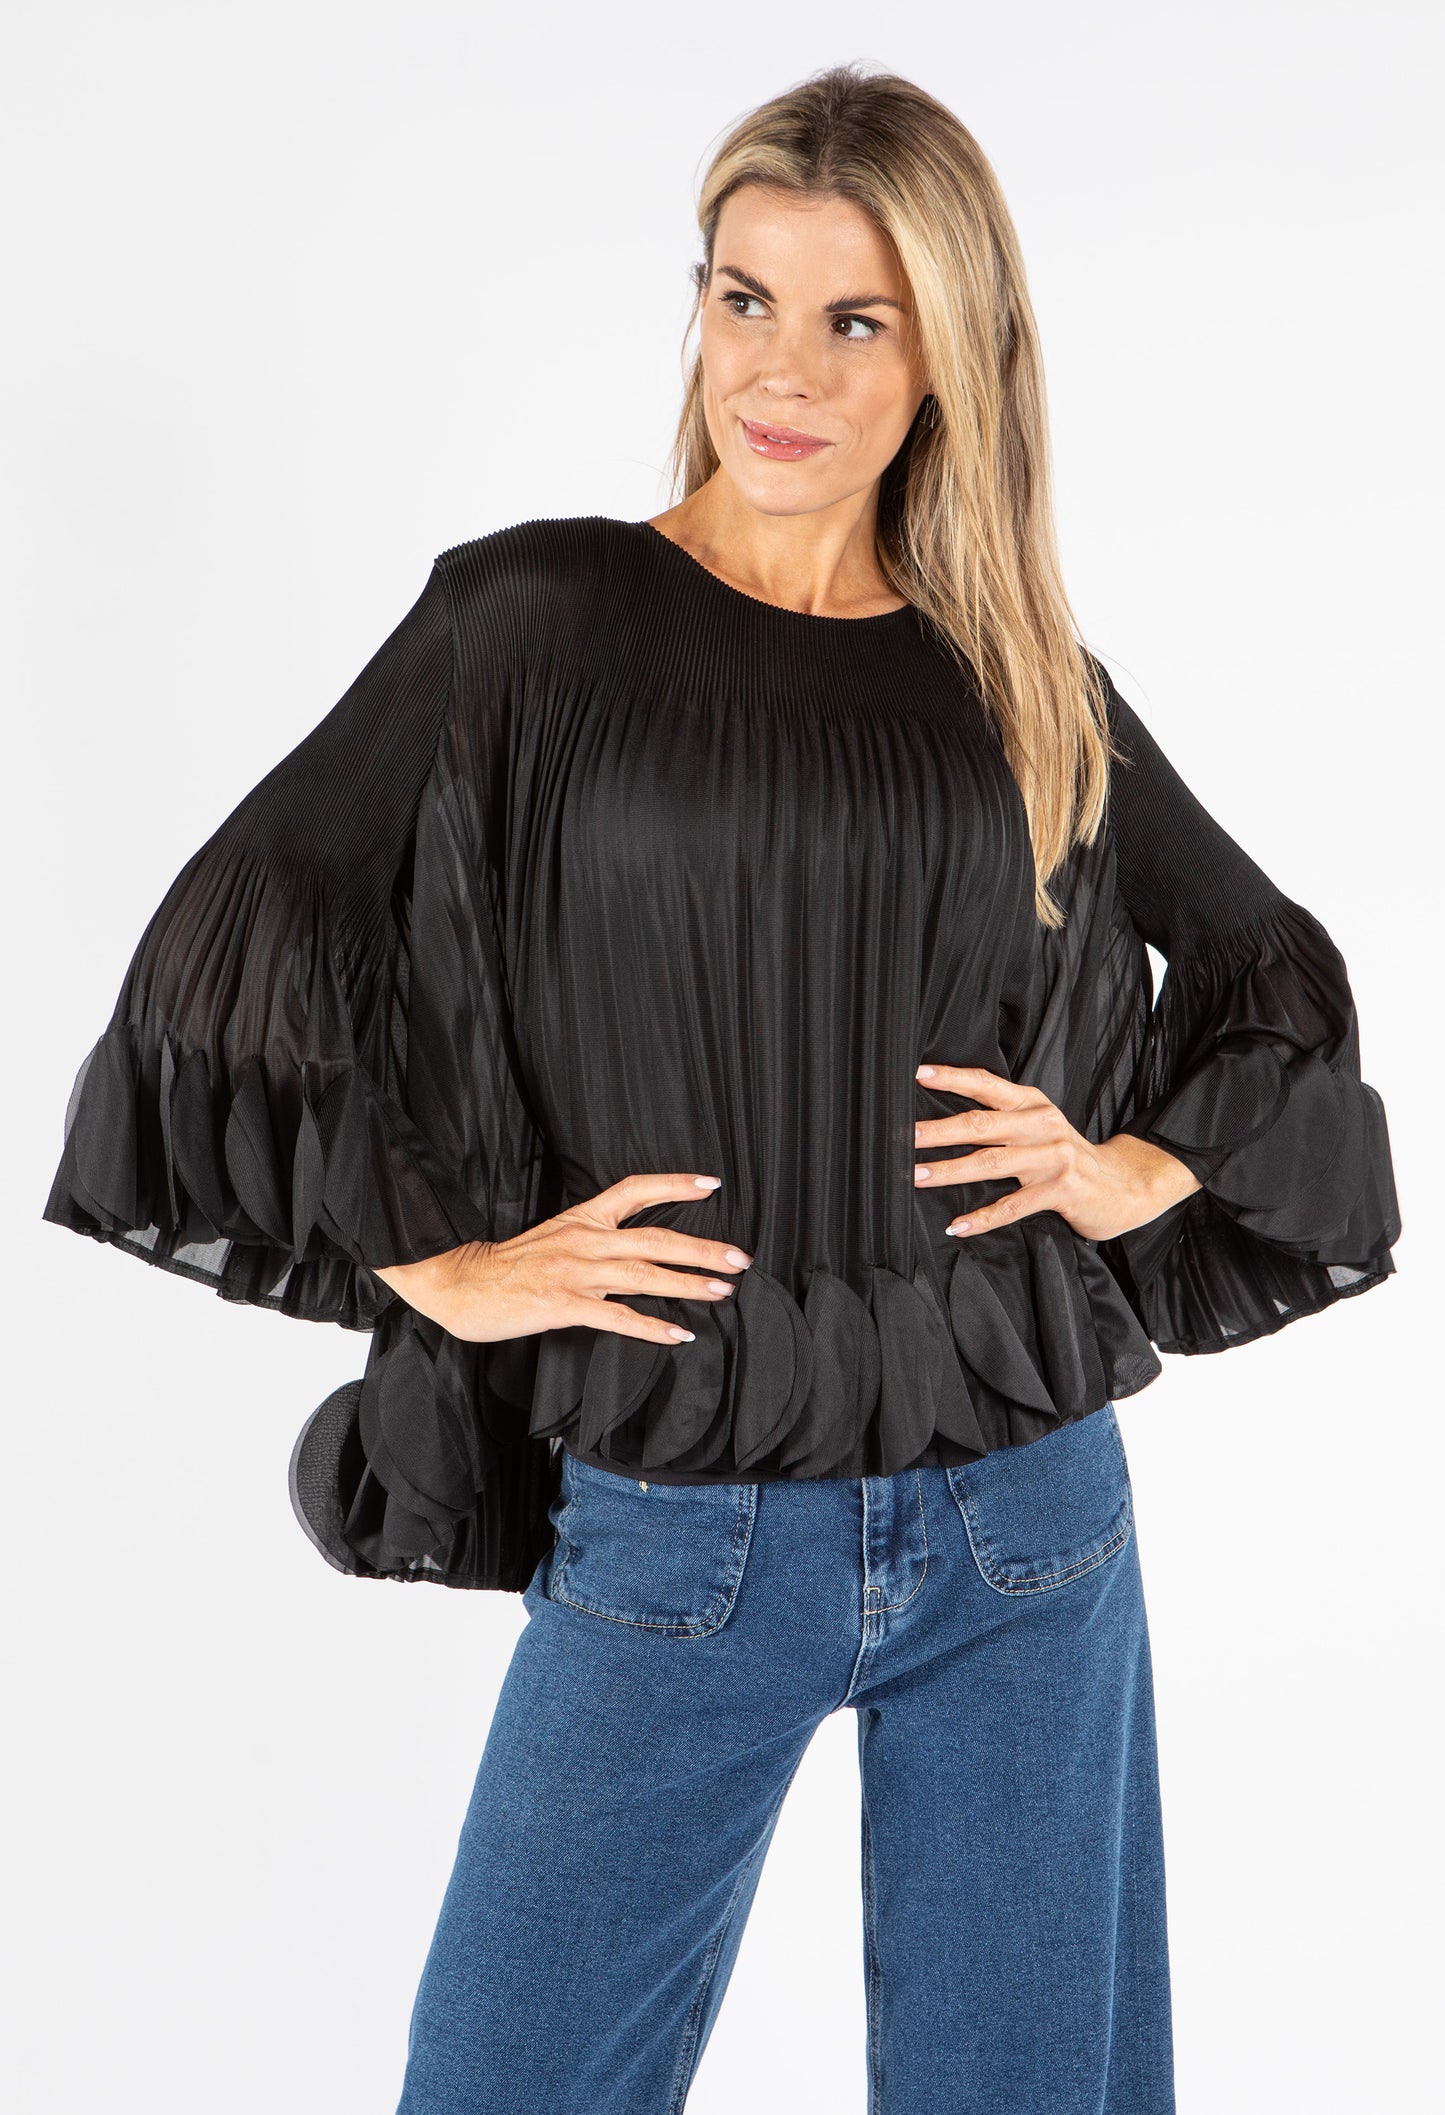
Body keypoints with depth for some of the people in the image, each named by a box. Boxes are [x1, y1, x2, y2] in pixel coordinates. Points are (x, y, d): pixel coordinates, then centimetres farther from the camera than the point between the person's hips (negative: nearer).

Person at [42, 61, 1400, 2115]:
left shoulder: (1021, 679, 6)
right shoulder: (537, 621, -2)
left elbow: (1270, 970, 19)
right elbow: (232, 964, -3)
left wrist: (1138, 1168, 3)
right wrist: (442, 1265, -7)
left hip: (1029, 1523, 3)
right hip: (674, 1536, -2)